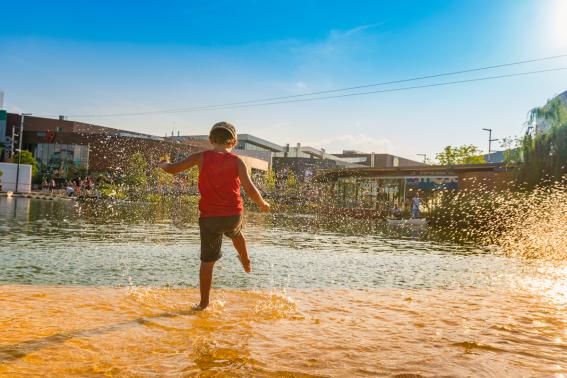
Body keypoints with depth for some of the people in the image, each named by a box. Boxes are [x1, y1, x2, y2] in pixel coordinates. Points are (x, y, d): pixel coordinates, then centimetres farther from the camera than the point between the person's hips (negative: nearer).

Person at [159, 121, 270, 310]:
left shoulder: (201, 157, -4)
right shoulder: (237, 162, -4)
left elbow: (172, 169, 1)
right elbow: (250, 189, -11)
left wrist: (163, 164, 24)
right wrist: (262, 204, 6)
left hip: (209, 217, -1)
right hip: (233, 215, 1)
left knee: (207, 261, 8)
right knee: (236, 233, 37)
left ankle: (203, 303, 15)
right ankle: (246, 262, 56)